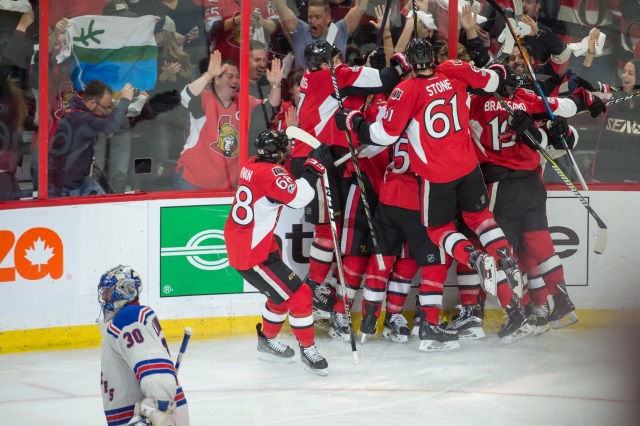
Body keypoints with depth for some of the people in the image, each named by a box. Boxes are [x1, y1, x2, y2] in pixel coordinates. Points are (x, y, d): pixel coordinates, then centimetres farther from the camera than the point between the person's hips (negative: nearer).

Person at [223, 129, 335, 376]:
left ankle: (267, 342, 41)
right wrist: (315, 168, -26)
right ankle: (308, 351, 6)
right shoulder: (270, 172, -22)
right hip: (252, 255, -10)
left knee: (282, 294, 26)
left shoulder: (253, 166, 5)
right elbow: (297, 197, -33)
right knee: (299, 296, -4)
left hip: (239, 243, 10)